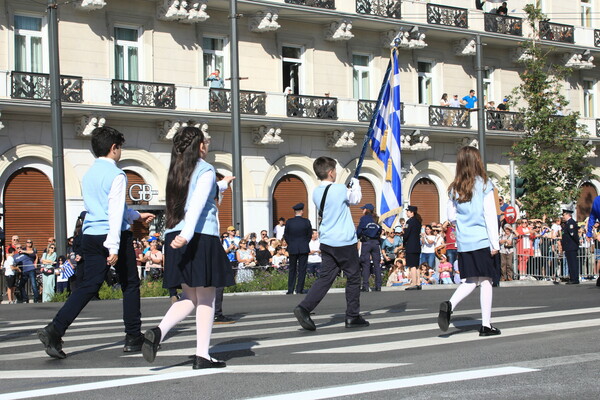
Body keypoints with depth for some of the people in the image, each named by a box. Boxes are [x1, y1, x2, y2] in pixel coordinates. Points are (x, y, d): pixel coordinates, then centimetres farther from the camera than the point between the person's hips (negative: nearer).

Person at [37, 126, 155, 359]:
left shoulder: (89, 174, 15)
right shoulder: (116, 175, -10)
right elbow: (116, 213, -18)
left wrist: (137, 216, 36)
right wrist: (114, 247, -20)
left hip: (90, 236, 7)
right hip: (114, 235, -7)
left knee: (88, 286, 6)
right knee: (130, 285, 7)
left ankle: (54, 330, -9)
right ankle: (133, 339, 13)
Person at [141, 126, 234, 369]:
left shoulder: (176, 171, 16)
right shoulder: (205, 170, -5)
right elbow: (197, 204, -19)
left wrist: (220, 185, 46)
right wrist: (187, 234, -30)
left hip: (174, 237, 7)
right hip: (202, 238, -7)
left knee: (190, 298, 15)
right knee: (206, 298, 3)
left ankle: (158, 331, -7)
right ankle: (202, 356, 3)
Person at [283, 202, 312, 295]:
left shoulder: (289, 222, -5)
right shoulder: (306, 222, -8)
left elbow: (285, 236, 2)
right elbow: (310, 235, 2)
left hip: (292, 249, 2)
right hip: (304, 249, -2)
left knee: (292, 269, 11)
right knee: (302, 269, 4)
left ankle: (290, 290, 10)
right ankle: (299, 290, 1)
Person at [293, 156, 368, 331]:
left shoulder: (316, 192, 7)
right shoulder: (339, 189, -14)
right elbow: (355, 199, 6)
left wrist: (350, 188, 25)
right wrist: (356, 184, 23)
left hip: (326, 242, 7)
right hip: (344, 241, -6)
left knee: (325, 277, 7)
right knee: (353, 277, 7)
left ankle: (304, 308, -9)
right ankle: (352, 316, 12)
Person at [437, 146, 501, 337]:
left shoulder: (454, 188, 6)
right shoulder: (484, 184, -6)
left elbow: (451, 216, 10)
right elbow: (490, 215, -8)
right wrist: (495, 242, -5)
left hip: (463, 242, 4)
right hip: (482, 240, -4)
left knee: (470, 281, 12)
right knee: (485, 281, 3)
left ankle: (449, 305, -12)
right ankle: (486, 325, 4)